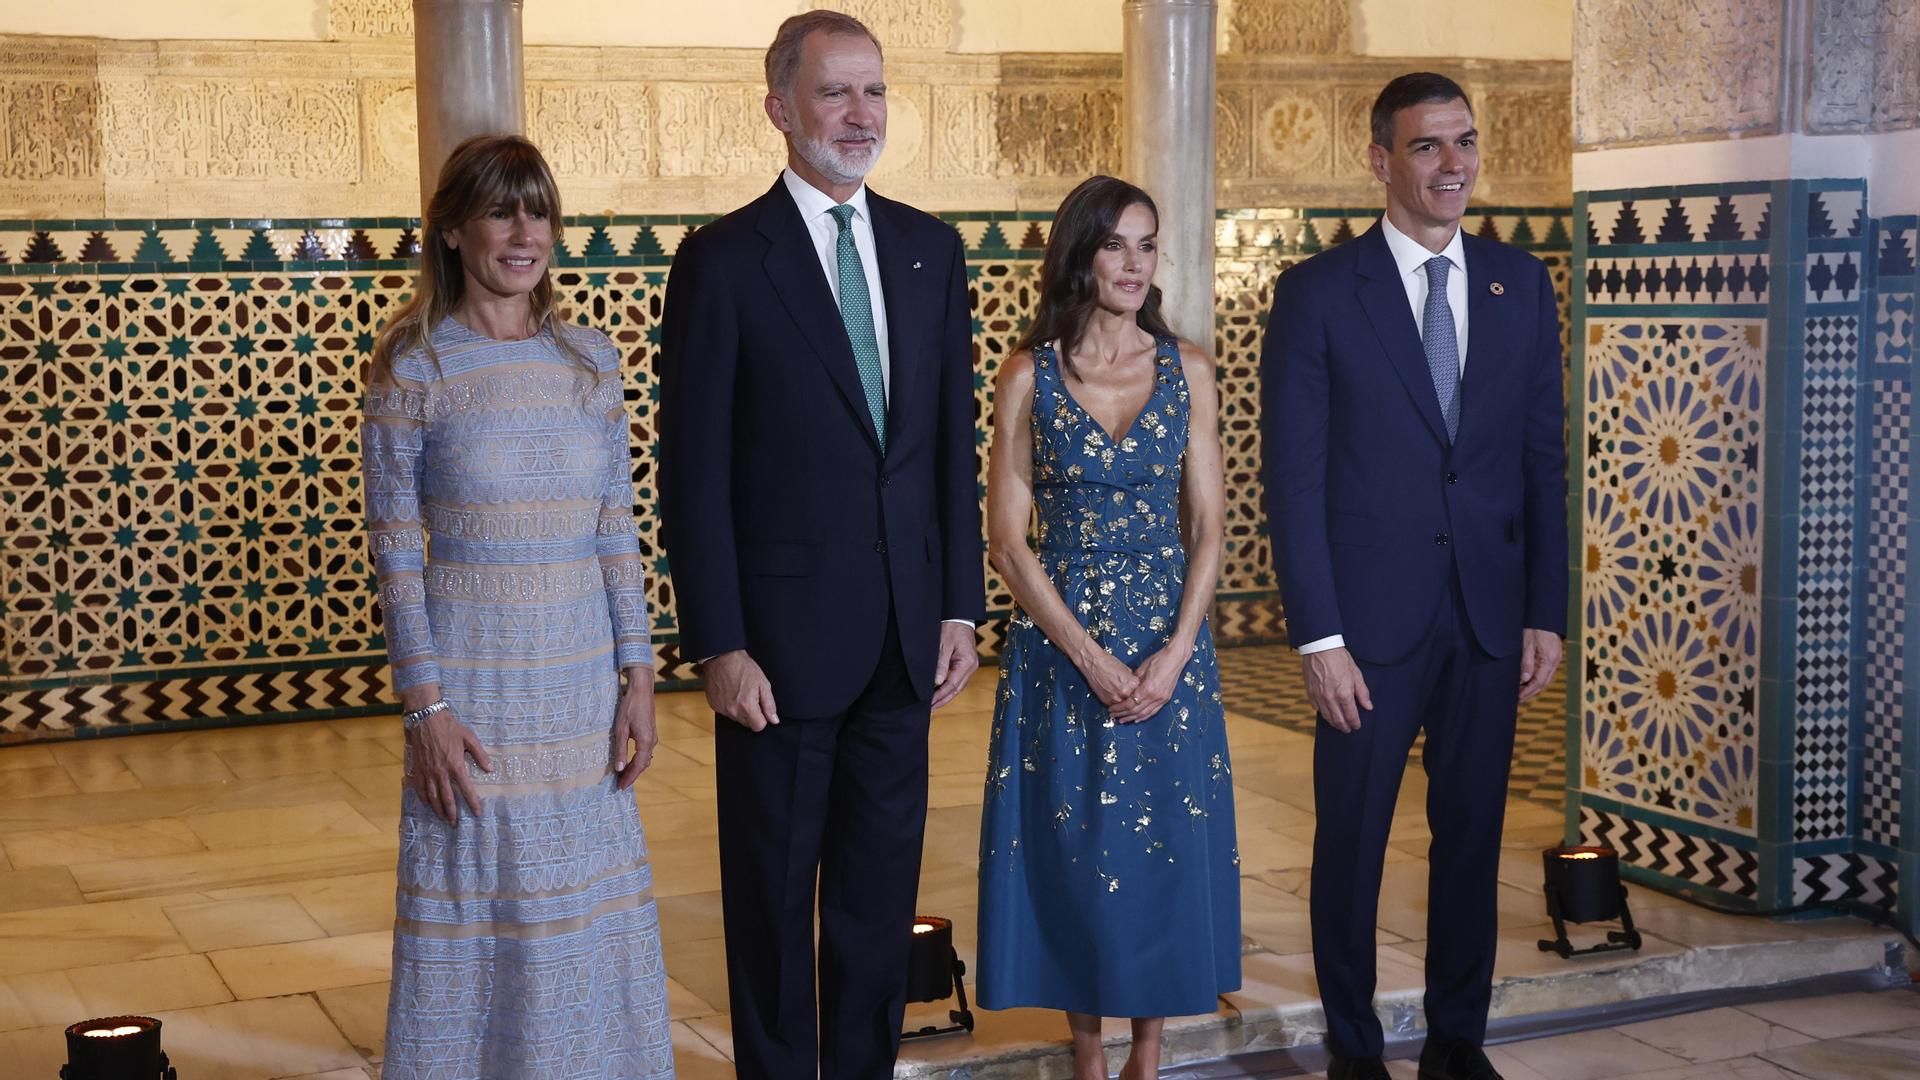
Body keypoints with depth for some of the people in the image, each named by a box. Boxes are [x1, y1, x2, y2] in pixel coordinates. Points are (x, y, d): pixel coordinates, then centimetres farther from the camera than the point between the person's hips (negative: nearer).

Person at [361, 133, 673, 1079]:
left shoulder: (590, 360, 5)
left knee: (587, 898, 11)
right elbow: (394, 545, -6)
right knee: (476, 901, 5)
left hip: (583, 671, 4)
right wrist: (426, 706, -11)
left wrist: (637, 675, 2)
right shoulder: (411, 365, -6)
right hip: (470, 670, -3)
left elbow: (617, 530, 7)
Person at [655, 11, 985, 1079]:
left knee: (883, 886, 13)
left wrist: (961, 604, 5)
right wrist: (718, 645, -12)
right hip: (784, 634, -4)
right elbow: (695, 472, -8)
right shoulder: (723, 260, -7)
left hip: (904, 633, 4)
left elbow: (955, 440, 10)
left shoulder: (930, 249, 7)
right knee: (775, 890, 9)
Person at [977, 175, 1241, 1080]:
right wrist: (1090, 658, -13)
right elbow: (1008, 539, -6)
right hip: (1060, 643, -2)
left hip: (1170, 642, 2)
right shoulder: (1029, 374, -4)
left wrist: (1175, 652, -10)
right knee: (1073, 850, 4)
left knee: (1168, 845, 5)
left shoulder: (1185, 368, 3)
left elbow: (1207, 526, 2)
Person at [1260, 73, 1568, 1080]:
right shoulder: (1317, 292, -6)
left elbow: (1543, 458, 8)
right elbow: (1293, 479, -8)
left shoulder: (1521, 284, 6)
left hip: (1490, 616, 3)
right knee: (1351, 838, 7)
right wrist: (1318, 636, -12)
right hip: (1371, 615, -3)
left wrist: (1546, 612, 3)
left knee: (1472, 834, 11)